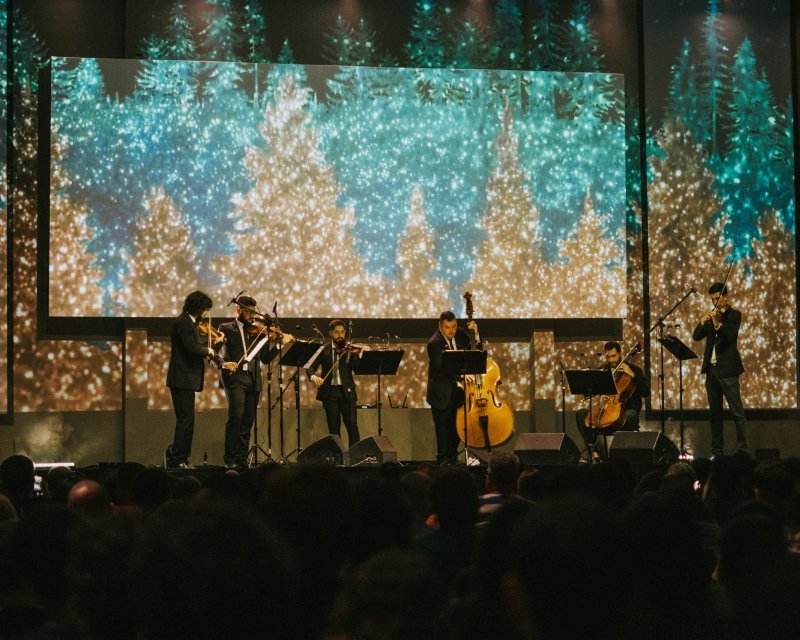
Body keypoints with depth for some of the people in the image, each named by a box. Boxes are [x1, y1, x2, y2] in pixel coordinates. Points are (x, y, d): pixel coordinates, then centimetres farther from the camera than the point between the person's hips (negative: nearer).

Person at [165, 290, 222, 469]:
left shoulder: (188, 322, 16)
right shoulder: (183, 323, -15)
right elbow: (192, 348, -24)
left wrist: (214, 343, 25)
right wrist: (207, 351, -8)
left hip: (186, 379, 11)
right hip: (182, 379, -11)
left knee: (186, 420, 13)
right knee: (186, 420, -10)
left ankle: (177, 458, 17)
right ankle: (176, 459, -9)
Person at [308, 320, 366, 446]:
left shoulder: (350, 350, 6)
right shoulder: (324, 350, 8)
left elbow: (356, 367, -8)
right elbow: (311, 368, 2)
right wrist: (314, 377, -20)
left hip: (347, 392, -1)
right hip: (330, 392, 1)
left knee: (352, 427, -7)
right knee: (334, 430, 3)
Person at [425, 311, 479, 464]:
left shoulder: (460, 335, 1)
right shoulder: (434, 343, -18)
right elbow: (441, 367, -28)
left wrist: (475, 333, -10)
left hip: (458, 390, 6)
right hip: (442, 393, -6)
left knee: (456, 427, 13)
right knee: (443, 428, 2)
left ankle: (452, 456, 26)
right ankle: (443, 459, 11)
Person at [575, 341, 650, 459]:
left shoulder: (633, 369, 5)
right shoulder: (602, 370, 15)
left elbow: (646, 392, -5)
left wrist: (632, 375, -14)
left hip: (628, 409, -4)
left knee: (630, 416, -41)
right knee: (580, 413, -18)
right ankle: (593, 450, -22)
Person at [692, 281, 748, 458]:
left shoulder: (734, 315, -1)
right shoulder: (711, 315, 15)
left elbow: (730, 335, -19)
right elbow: (696, 336, 6)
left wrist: (717, 324, -35)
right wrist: (703, 322, -12)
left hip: (727, 369, -6)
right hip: (711, 368, 6)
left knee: (737, 411, -8)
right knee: (714, 412, 9)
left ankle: (743, 451, -9)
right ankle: (717, 451, 14)